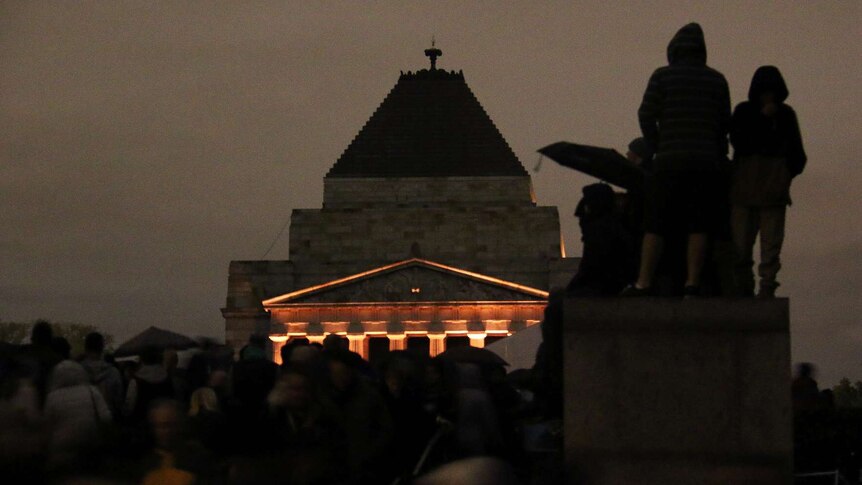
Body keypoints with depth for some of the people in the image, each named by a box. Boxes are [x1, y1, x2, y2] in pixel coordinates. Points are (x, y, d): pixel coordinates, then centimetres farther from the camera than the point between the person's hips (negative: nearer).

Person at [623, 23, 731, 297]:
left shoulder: (662, 76, 1)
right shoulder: (717, 80, 9)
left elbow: (646, 115, -4)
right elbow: (724, 123, 12)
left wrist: (655, 148, 10)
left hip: (670, 160, -2)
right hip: (704, 161, 2)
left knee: (655, 226, 2)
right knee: (697, 226, 4)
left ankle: (643, 284, 0)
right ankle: (692, 284, -3)